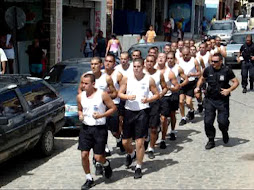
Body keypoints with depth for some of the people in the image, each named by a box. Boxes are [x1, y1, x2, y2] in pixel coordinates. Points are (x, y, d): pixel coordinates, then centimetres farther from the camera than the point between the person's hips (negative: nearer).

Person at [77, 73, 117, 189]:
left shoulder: (102, 95, -8)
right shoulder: (80, 96, 4)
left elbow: (113, 108, -3)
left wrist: (101, 115, -16)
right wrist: (80, 115, -3)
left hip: (99, 128, -4)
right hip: (86, 128, 4)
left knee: (98, 157, -3)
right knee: (84, 155, -3)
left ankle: (106, 164, 34)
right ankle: (89, 179, 15)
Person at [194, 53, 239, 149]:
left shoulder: (226, 71, -9)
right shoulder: (208, 70, 0)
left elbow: (236, 82, -2)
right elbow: (202, 79, 18)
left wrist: (229, 90, -17)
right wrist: (198, 87, 1)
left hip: (222, 99, -3)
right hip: (210, 99, 3)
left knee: (222, 121, -8)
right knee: (208, 121, 0)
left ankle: (225, 132, 28)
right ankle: (211, 140, 19)